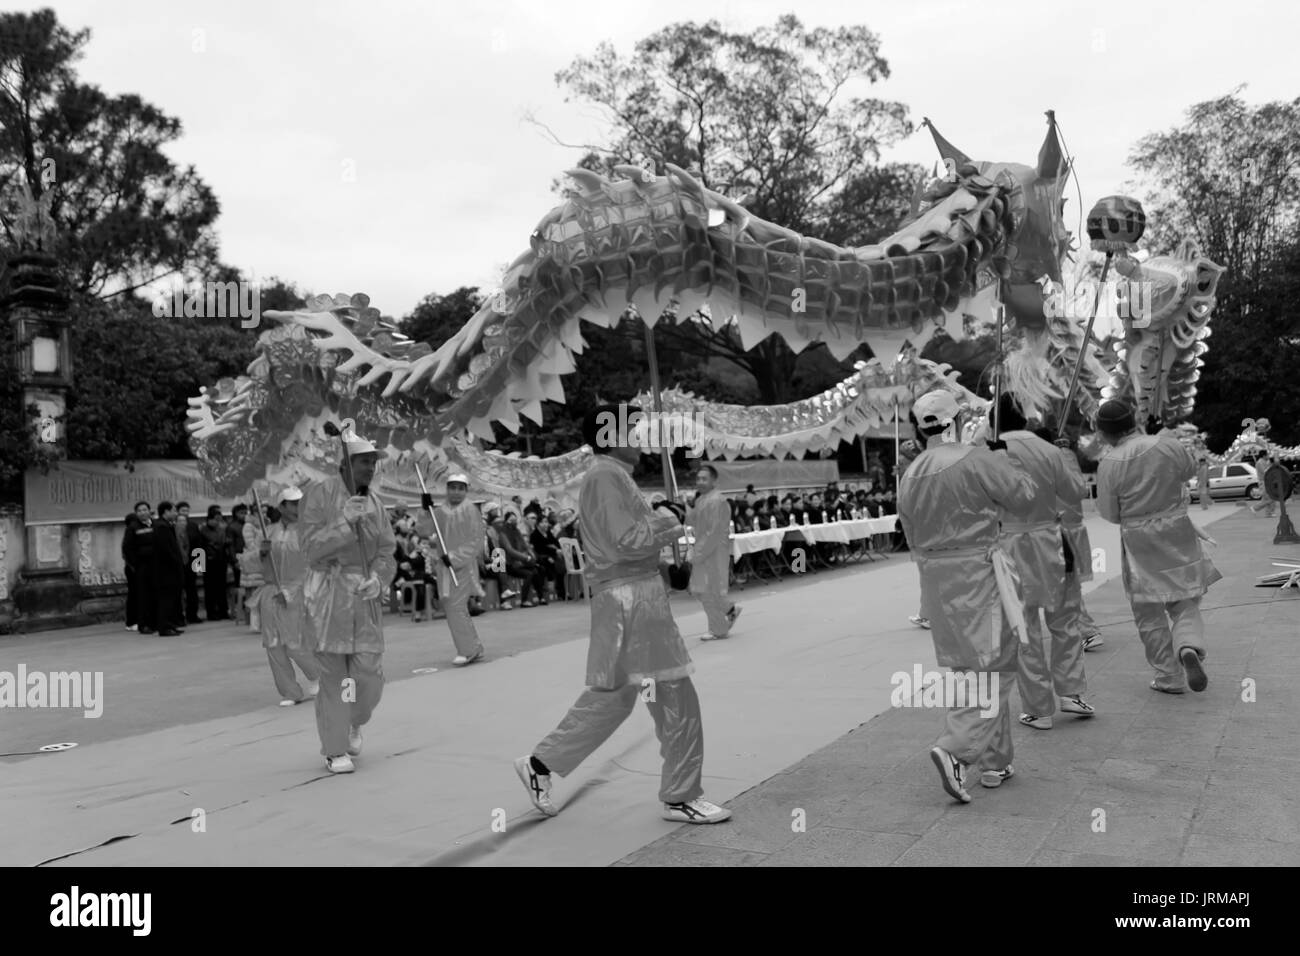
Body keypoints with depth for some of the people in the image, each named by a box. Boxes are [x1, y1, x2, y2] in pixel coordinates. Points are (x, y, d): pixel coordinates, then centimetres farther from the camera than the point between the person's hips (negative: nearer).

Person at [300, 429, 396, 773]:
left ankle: (353, 724, 33)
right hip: (327, 595, -4)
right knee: (333, 676, 1)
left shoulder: (375, 506, 9)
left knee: (369, 677, 2)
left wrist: (377, 579, -13)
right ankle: (334, 750, 17)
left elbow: (386, 553, 7)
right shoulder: (320, 493, -6)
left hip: (365, 598, 4)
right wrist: (345, 521, -21)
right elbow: (313, 548, -10)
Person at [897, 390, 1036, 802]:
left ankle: (994, 763, 25)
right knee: (992, 667, 0)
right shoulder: (975, 460, -14)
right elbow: (1023, 496, -5)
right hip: (978, 572, -7)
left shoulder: (909, 475, 7)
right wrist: (1001, 455, 9)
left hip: (933, 577, 7)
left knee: (965, 669, 16)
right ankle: (955, 749, -15)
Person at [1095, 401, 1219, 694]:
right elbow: (1190, 469, 14)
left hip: (1139, 543, -2)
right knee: (1185, 604, 17)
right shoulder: (1168, 445, -8)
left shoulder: (1109, 464, -16)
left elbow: (1109, 513, -8)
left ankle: (1169, 677, 17)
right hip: (1178, 532, 3)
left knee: (1149, 614, 12)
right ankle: (1189, 647, -11)